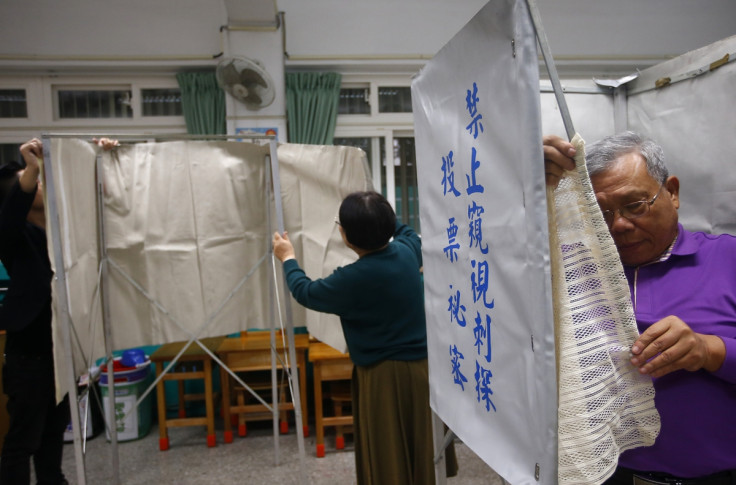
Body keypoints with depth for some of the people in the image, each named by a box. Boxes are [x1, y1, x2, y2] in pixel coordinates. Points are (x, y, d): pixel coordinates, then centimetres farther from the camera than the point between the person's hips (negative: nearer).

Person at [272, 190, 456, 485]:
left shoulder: (353, 278, -22)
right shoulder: (407, 251, -3)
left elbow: (306, 293, -4)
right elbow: (406, 232, 24)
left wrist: (288, 259, 12)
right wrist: (380, 216, 34)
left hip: (385, 375, -7)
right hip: (422, 365, 7)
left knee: (387, 459, 9)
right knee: (424, 453, 20)